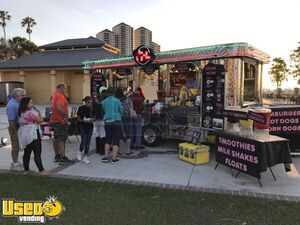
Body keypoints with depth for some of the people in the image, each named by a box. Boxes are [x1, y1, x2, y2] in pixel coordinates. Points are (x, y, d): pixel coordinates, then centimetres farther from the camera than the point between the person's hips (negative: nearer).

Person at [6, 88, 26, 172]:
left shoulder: (18, 103, 7)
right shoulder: (12, 105, -21)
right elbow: (11, 120, -22)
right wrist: (16, 132, -20)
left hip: (20, 127, 9)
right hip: (15, 128, -9)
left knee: (17, 146, 17)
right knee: (15, 146, 2)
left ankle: (16, 162, 30)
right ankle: (15, 165, 13)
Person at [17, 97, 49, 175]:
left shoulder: (21, 113, 10)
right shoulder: (30, 112, -17)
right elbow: (40, 120, -13)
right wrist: (39, 113, 5)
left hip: (24, 134, 9)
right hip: (32, 134, -9)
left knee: (27, 152, 15)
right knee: (37, 153, -7)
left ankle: (26, 170, 23)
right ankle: (41, 171, -6)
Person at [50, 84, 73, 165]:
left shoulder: (54, 95, 13)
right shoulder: (60, 96, -17)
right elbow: (58, 107, -31)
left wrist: (65, 96, 9)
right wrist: (66, 115, -20)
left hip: (54, 120, 10)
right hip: (61, 121, -10)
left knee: (56, 139, 16)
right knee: (62, 140, -7)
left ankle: (57, 156, 26)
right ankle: (63, 158, -5)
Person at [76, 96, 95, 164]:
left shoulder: (92, 109, 2)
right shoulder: (81, 108, -7)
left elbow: (94, 118, 8)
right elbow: (78, 118, -4)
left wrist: (93, 120, -15)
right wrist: (84, 121, -21)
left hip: (90, 127, 3)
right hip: (82, 127, -3)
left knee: (88, 142, 2)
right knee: (84, 141, -10)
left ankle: (85, 156, 13)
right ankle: (80, 152, 19)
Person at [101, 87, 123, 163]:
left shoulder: (104, 102, 1)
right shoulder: (117, 101, -5)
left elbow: (103, 111, 11)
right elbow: (121, 111, 6)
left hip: (107, 122, 3)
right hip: (116, 122, -3)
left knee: (108, 140, 16)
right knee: (116, 140, 2)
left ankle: (106, 157, 16)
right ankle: (114, 158, 1)